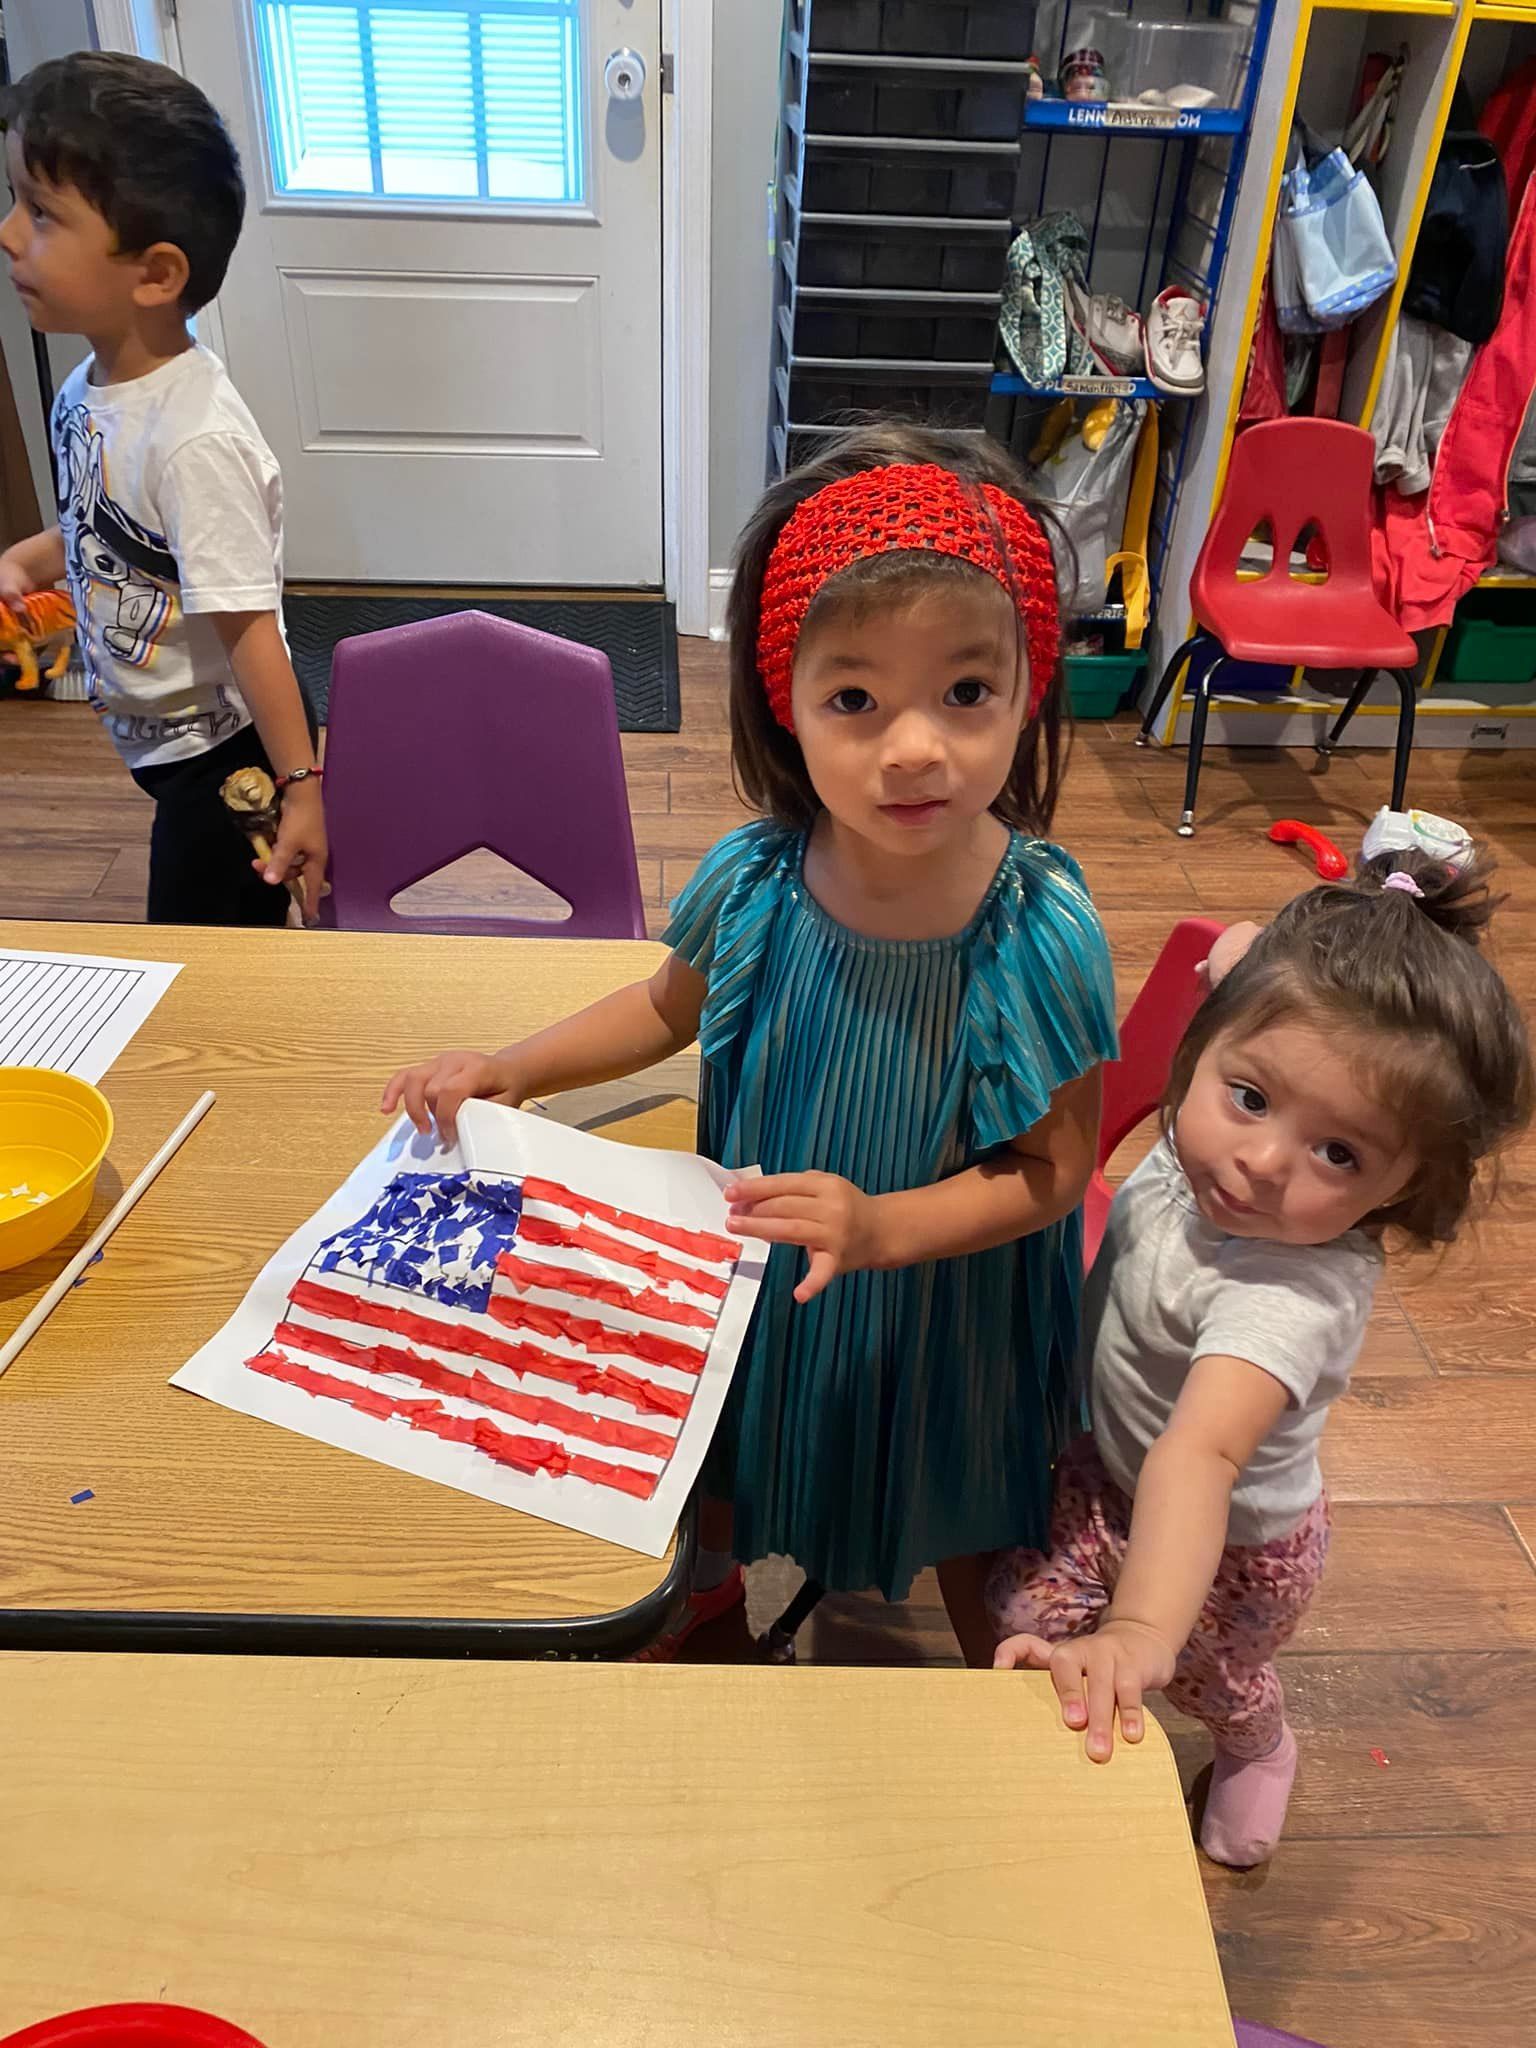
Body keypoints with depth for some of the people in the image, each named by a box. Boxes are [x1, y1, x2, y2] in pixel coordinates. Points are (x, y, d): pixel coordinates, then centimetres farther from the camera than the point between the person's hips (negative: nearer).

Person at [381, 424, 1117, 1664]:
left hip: (944, 1305, -2)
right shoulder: (754, 881, -22)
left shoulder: (1040, 935, -31)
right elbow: (671, 1005, 1)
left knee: (963, 1516, 25)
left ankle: (994, 1673, 59)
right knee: (724, 1464, 30)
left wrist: (883, 1226, -33)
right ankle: (711, 1583, 65)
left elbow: (1052, 1172, -19)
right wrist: (511, 1070, -8)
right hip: (754, 1266, 3)